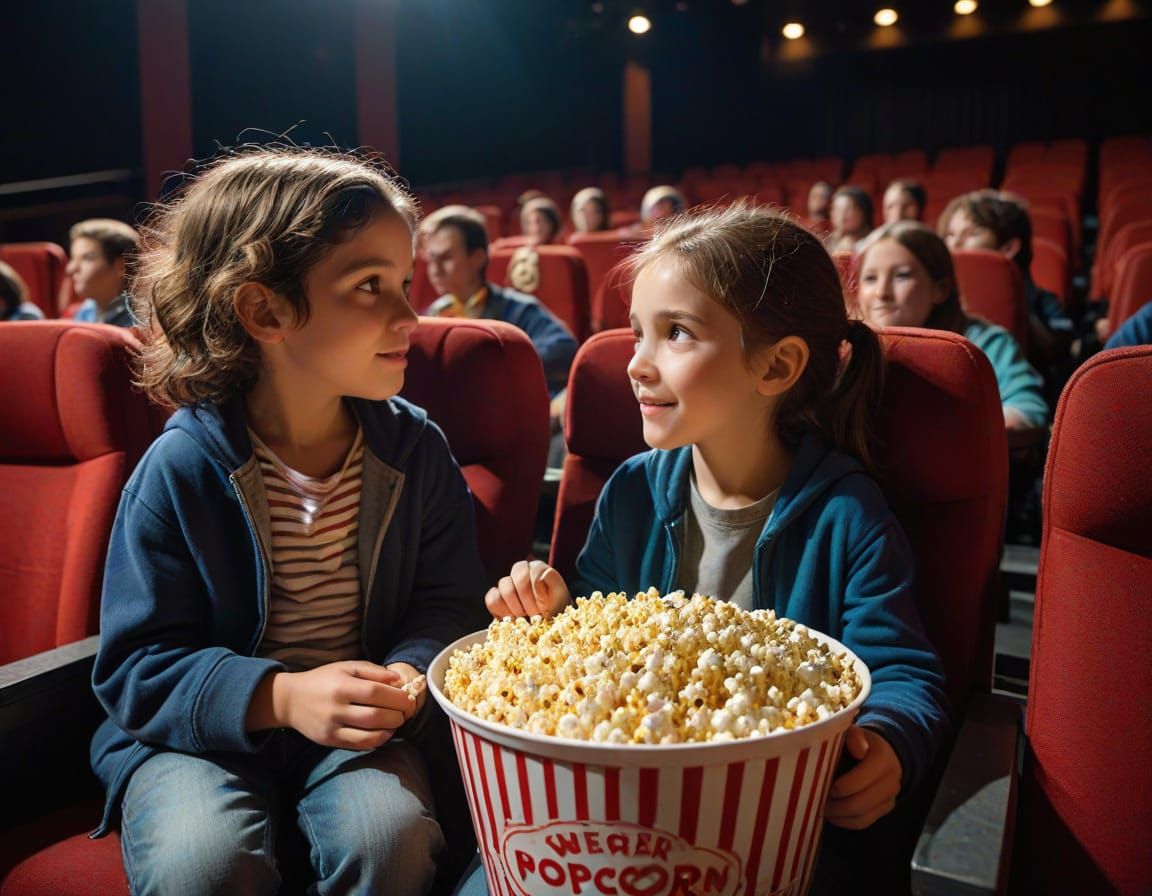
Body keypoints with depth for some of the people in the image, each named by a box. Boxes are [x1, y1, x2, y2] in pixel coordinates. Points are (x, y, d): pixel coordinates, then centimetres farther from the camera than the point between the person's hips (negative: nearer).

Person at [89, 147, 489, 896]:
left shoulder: (415, 448, -5)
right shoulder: (180, 469, -13)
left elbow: (447, 600, 1)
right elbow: (138, 663, -10)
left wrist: (407, 675, -21)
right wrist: (279, 696, -26)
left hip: (361, 725, 2)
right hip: (202, 727, -1)